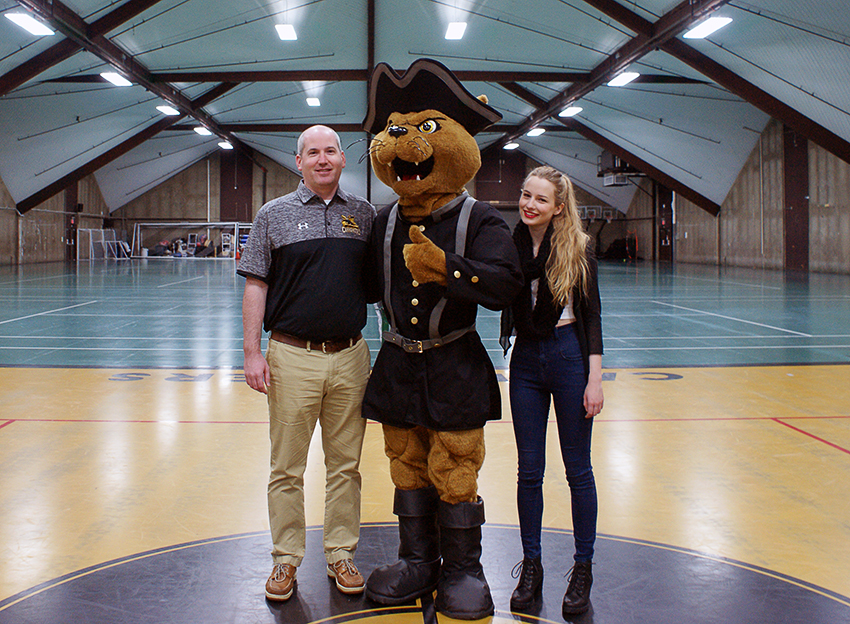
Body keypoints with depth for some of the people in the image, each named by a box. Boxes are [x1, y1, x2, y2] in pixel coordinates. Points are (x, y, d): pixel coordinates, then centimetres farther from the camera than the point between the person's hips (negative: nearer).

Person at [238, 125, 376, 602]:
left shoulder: (364, 214, 8)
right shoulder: (275, 214, 2)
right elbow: (256, 286, 2)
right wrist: (253, 352, -4)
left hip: (350, 356, 2)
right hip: (292, 357, -2)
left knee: (346, 465, 9)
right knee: (287, 468, 4)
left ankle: (341, 554, 22)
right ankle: (287, 559, 17)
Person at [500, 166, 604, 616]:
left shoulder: (577, 249, -6)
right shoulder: (511, 245, 2)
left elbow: (591, 316, -5)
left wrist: (594, 378, -9)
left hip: (569, 357, -3)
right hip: (526, 360, 3)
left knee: (578, 470, 6)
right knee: (529, 471, 8)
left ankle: (583, 567, 18)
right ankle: (531, 566, 21)